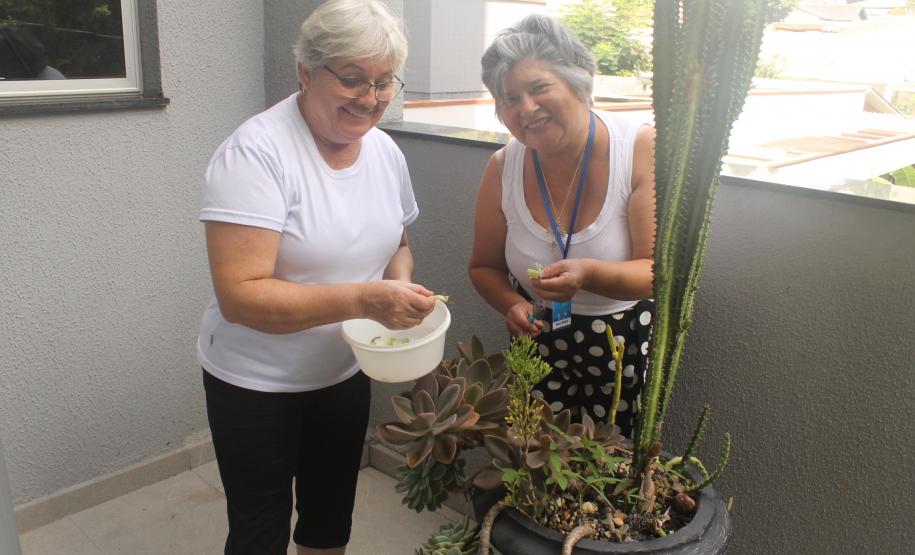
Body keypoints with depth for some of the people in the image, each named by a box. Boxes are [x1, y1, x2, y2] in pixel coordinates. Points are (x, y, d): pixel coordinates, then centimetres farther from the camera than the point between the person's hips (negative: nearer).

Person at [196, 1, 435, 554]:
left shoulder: (385, 151, -3)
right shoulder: (256, 152, -24)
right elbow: (239, 295, -29)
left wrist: (400, 279, -11)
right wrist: (363, 300, -37)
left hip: (345, 373, 6)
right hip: (255, 384, -5)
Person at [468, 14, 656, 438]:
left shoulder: (642, 149, -18)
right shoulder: (503, 168, -10)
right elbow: (485, 267, 3)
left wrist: (589, 274, -37)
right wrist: (512, 304, -17)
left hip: (628, 354, -2)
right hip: (537, 349, 2)